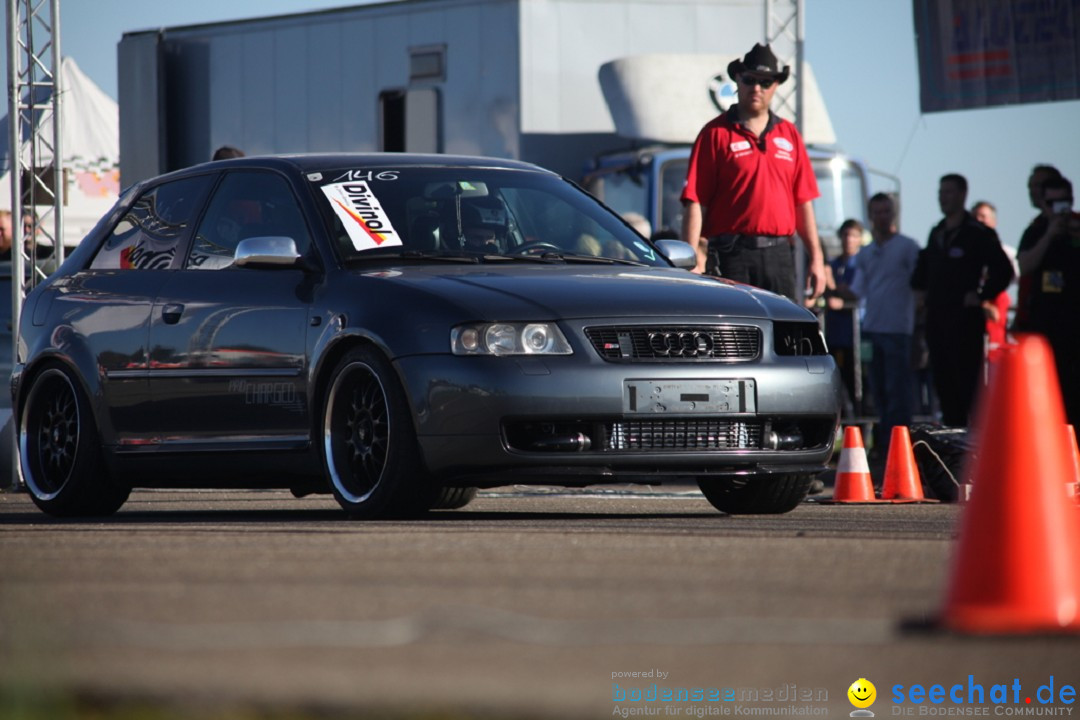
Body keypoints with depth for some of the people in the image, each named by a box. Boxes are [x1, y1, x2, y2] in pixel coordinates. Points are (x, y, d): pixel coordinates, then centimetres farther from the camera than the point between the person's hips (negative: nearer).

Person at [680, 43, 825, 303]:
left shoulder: (788, 135, 15)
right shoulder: (716, 133, 1)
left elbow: (803, 202, 16)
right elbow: (695, 202, -5)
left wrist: (816, 258, 10)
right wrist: (693, 261, -14)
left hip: (779, 255, 4)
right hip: (732, 255, -4)